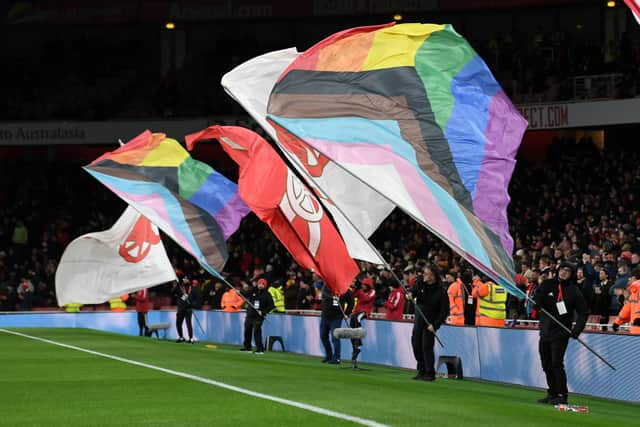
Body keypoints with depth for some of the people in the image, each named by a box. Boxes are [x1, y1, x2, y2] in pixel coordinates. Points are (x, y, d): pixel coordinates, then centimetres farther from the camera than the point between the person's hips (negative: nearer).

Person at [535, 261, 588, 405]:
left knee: (556, 363, -13)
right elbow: (536, 300, 5)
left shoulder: (574, 291, -2)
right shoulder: (547, 285, 8)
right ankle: (552, 394, 20)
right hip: (545, 331, 5)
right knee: (546, 365, 10)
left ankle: (562, 395, -10)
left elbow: (584, 312, 0)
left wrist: (577, 330, -11)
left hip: (561, 333, -5)